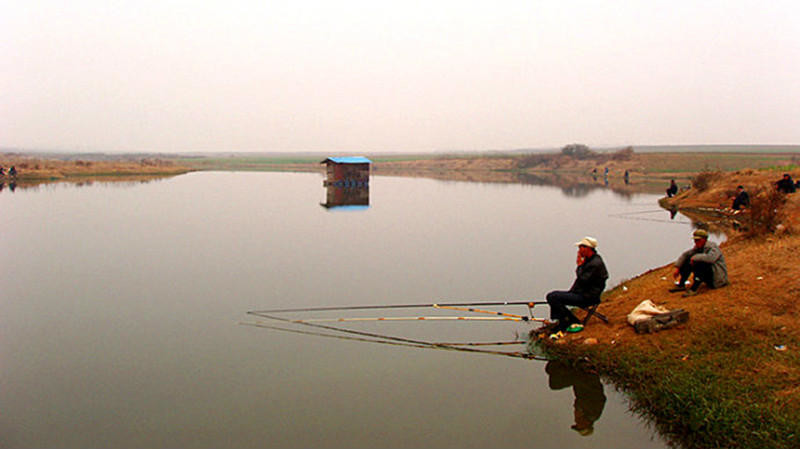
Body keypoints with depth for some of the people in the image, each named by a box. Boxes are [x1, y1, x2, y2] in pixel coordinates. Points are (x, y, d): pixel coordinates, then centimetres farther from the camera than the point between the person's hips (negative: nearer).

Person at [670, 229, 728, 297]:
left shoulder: (713, 247, -21)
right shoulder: (698, 247, 2)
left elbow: (710, 258, -42)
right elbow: (685, 255, 6)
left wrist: (694, 257, -30)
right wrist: (677, 268, -3)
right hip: (707, 277, 8)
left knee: (699, 262, -33)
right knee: (686, 259, 1)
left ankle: (694, 289, -34)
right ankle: (681, 285, -4)